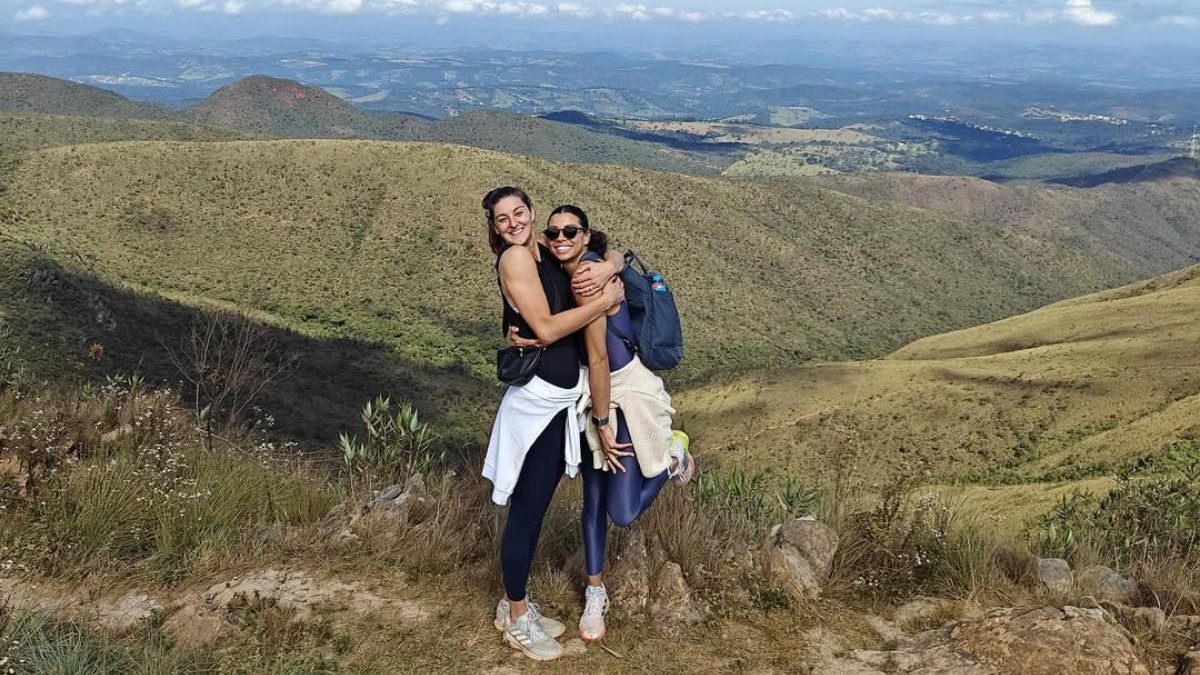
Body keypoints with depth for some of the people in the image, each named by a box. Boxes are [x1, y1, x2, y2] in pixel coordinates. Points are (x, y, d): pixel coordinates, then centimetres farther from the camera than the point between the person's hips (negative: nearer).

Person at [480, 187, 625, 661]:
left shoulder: (549, 254, 9)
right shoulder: (515, 257, -13)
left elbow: (607, 256, 18)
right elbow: (546, 329, -19)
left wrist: (608, 269, -5)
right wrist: (604, 300, -13)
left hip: (559, 401, 8)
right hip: (537, 403, -8)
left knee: (536, 509, 17)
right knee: (525, 511, 4)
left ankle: (514, 604, 33)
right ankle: (515, 619, 19)